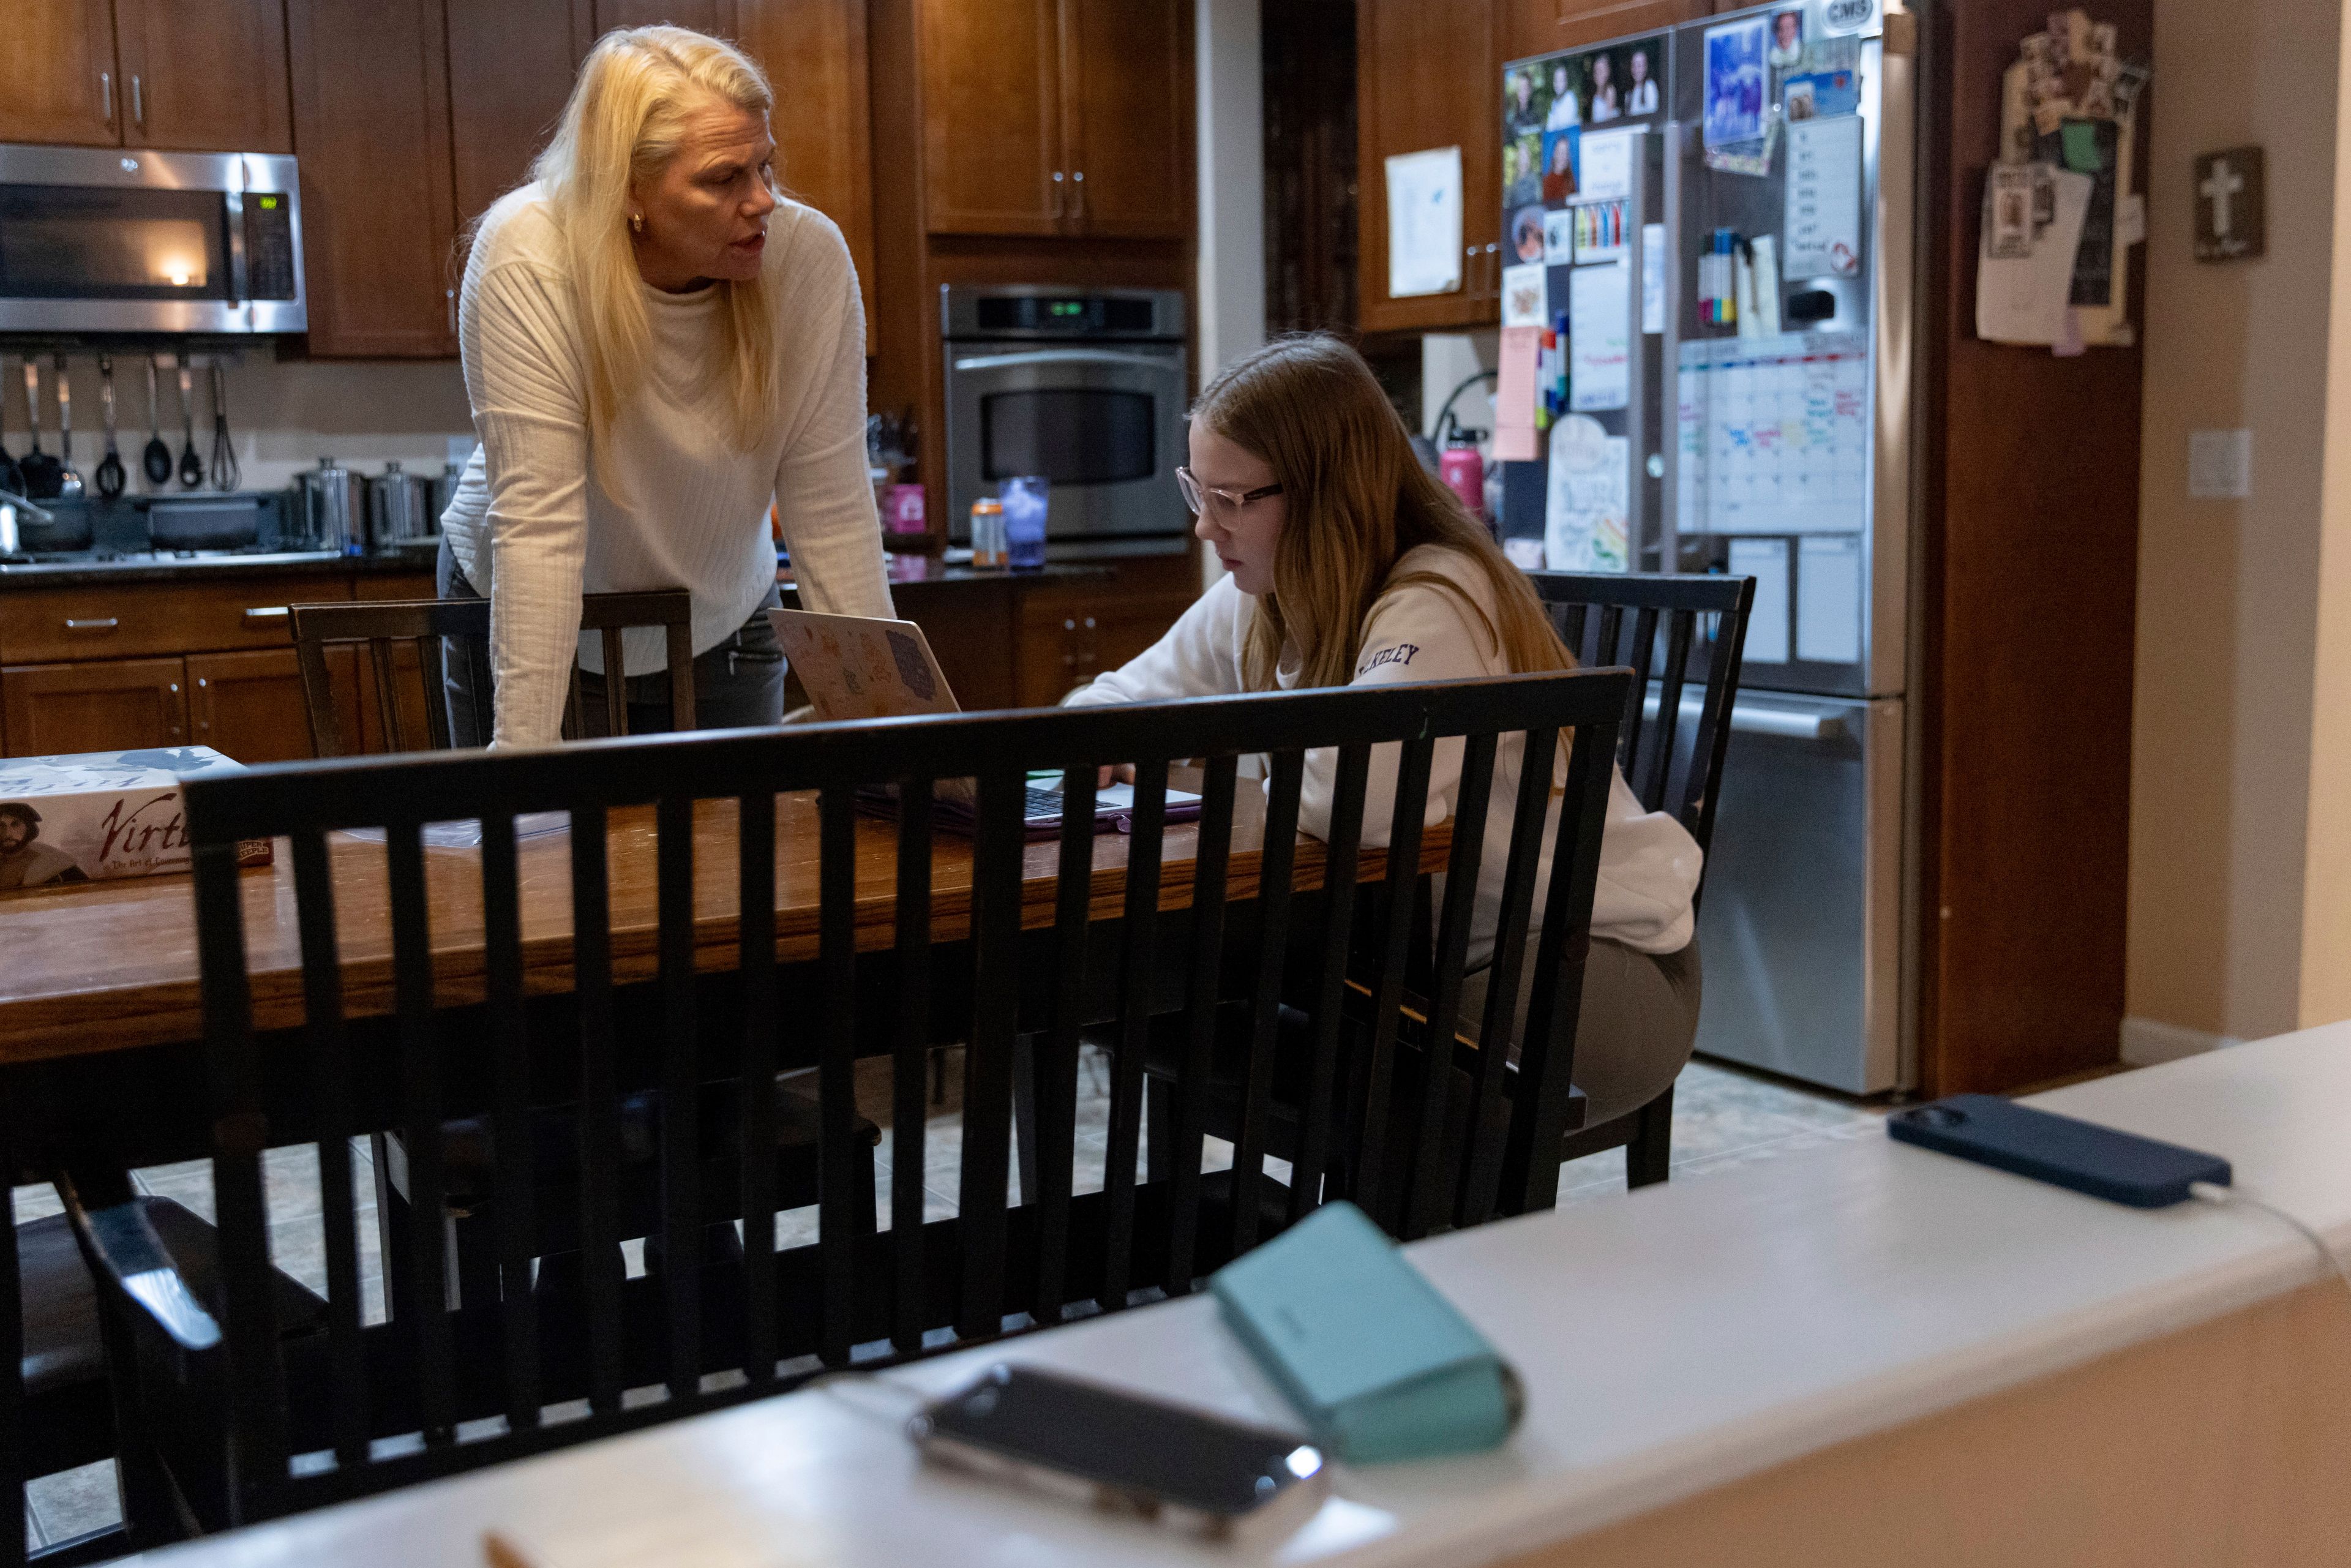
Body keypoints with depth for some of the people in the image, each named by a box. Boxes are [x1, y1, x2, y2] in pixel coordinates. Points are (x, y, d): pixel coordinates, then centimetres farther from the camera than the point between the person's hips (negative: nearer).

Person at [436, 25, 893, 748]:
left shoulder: (808, 256, -20)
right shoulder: (526, 258, -26)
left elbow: (832, 517, -18)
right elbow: (538, 521, -30)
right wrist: (526, 750, -34)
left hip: (720, 629, 2)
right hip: (530, 625, -2)